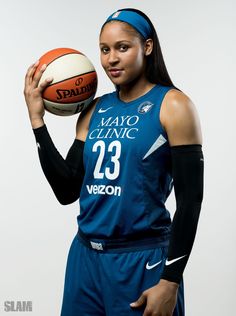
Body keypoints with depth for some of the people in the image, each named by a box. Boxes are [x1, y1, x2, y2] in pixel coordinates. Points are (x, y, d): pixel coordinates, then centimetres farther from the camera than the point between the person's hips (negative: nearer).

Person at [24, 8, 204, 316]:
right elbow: (67, 191, 4)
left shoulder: (173, 106, -8)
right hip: (85, 258, 5)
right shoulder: (95, 110, 7)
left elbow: (190, 199, -10)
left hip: (142, 261, -5)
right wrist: (37, 119, 0)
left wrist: (170, 281, -14)